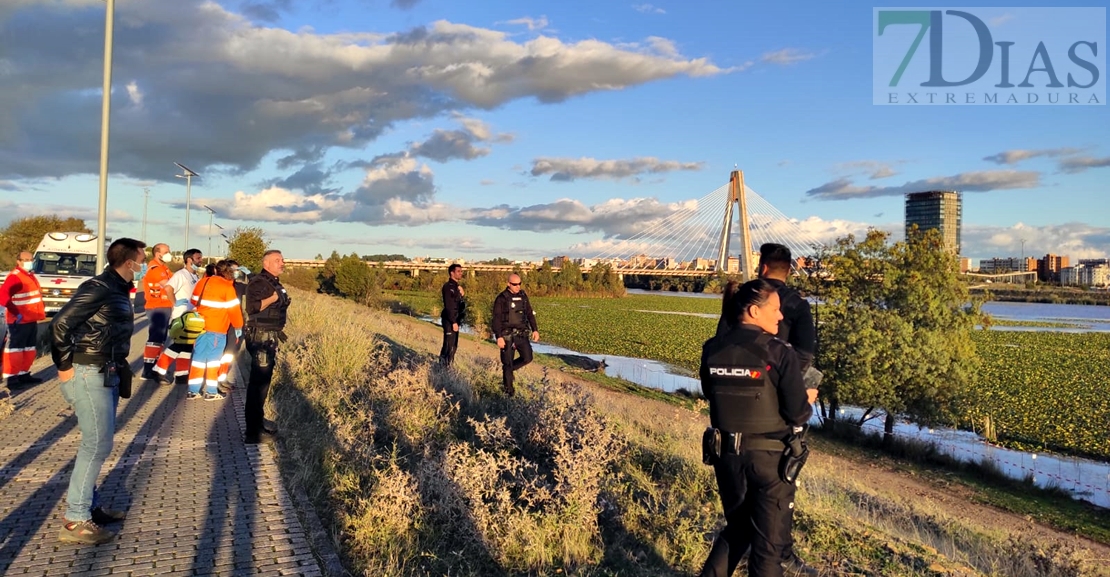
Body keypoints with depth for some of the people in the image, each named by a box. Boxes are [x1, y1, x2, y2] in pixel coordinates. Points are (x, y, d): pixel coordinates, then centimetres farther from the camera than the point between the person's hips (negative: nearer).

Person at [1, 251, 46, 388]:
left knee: (29, 349, 16)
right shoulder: (14, 277, -15)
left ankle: (24, 374, 26)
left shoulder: (31, 276, 15)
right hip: (19, 322, -10)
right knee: (15, 349, -6)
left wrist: (42, 309, 15)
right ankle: (11, 378, -3)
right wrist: (16, 313, -26)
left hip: (31, 320, 10)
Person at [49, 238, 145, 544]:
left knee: (97, 443, 15)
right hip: (88, 374, -9)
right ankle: (75, 521, -1)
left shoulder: (119, 291, 12)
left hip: (107, 375, 9)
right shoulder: (98, 288, -16)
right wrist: (65, 366, -14)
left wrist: (119, 365, 7)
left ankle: (89, 506, 26)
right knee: (97, 444, -8)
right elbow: (61, 323, -20)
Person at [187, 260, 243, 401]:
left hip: (200, 326, 6)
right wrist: (238, 326, 4)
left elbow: (194, 301, 18)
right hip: (217, 329, -6)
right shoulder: (227, 287, -11)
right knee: (213, 359, 2)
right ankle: (211, 391, 7)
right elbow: (233, 310, -9)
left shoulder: (203, 282, 7)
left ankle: (193, 390, 13)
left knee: (198, 358, 10)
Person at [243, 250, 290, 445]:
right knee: (257, 383, -8)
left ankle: (258, 425, 27)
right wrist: (273, 298, -22)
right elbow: (252, 307, -28)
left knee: (263, 382, 16)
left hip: (269, 338, 10)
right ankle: (253, 432, -5)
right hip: (260, 338, -10)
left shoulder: (274, 283, 15)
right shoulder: (258, 282, -14)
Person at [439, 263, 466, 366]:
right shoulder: (448, 287, -11)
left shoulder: (456, 287, 17)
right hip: (449, 320, -10)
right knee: (449, 346, -10)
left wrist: (462, 295, 3)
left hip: (455, 320, 10)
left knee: (454, 346, 12)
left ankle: (447, 366, 18)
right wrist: (453, 322, -21)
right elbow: (449, 306, -18)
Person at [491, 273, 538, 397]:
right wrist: (499, 337, -17)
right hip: (507, 335, -5)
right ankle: (509, 390, 12)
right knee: (508, 363, 0)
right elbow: (496, 319, -11)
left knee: (527, 358, 0)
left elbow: (530, 313, 15)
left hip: (521, 334, 5)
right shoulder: (501, 299, -9)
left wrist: (535, 329, 7)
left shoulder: (523, 296, 7)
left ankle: (508, 370, 24)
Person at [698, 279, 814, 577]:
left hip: (726, 453, 5)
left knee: (736, 528, 25)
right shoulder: (780, 354, -18)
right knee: (768, 541, 11)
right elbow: (798, 414, -15)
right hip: (770, 457, -4)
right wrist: (808, 402, 6)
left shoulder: (712, 350, -3)